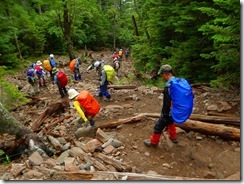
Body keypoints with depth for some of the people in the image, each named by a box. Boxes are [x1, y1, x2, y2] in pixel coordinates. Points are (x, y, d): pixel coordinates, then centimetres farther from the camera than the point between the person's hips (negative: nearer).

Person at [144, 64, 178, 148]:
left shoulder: (168, 86, -30)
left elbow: (167, 103, -26)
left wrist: (165, 115, -13)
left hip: (169, 112, -8)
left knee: (158, 127, 11)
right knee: (170, 122, 35)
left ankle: (153, 142, 29)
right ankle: (173, 137, 51)